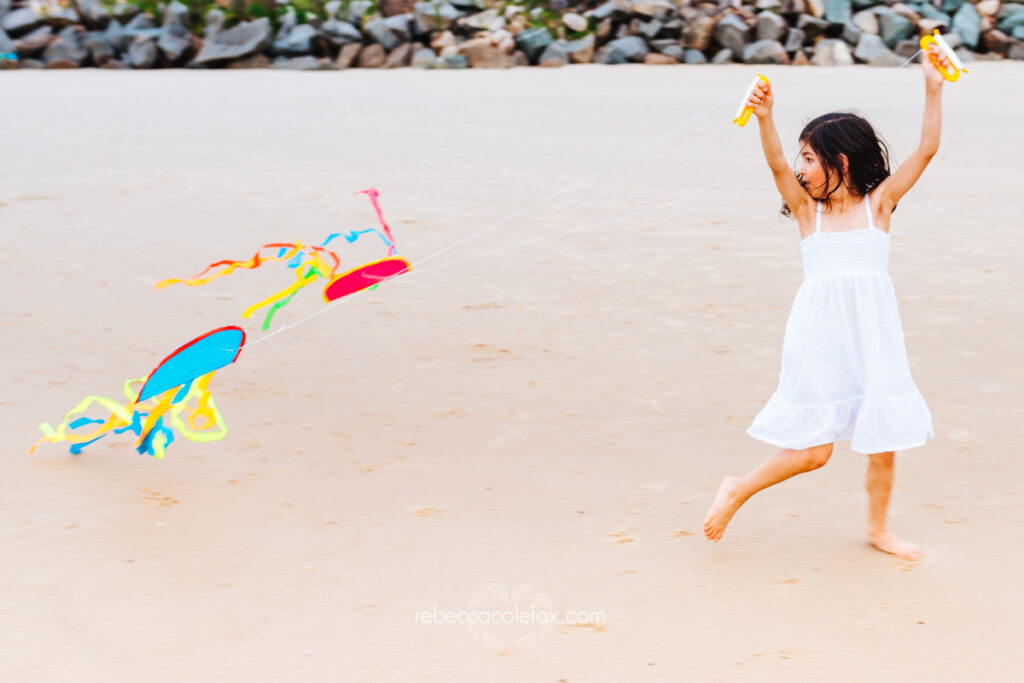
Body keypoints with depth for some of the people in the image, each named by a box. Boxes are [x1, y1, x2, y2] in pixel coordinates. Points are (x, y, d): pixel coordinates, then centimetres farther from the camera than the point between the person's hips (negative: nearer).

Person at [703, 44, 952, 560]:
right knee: (814, 449, -2)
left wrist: (933, 90, -11)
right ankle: (738, 491, 20)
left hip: (873, 337, 2)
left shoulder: (879, 202, 5)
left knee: (883, 440, 8)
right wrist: (764, 119, -28)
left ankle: (877, 528, 29)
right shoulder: (807, 209, 4)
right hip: (821, 337, -2)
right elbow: (776, 166, -13)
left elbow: (926, 152, -3)